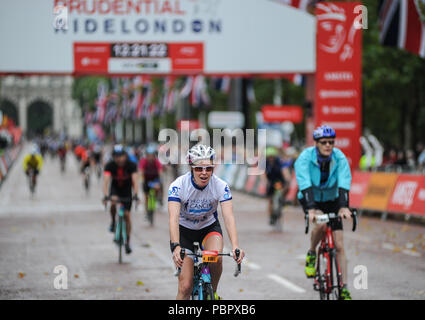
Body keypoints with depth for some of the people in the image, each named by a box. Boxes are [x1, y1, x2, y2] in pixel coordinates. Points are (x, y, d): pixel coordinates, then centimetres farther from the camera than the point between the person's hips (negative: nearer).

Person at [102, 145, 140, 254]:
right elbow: (106, 180, -32)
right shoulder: (109, 165, -23)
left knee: (126, 215, -6)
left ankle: (127, 242, 5)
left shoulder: (131, 165, -23)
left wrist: (135, 195, -46)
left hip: (127, 189, 0)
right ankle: (113, 223, -9)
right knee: (113, 201, -35)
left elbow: (135, 180, -32)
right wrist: (105, 196, -46)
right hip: (115, 188, 0)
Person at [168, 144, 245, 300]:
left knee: (216, 258, -30)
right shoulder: (178, 186, -27)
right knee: (185, 287, -10)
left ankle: (213, 293, -2)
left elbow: (229, 217, -31)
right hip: (184, 230, -1)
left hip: (209, 227, 1)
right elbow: (174, 218, -36)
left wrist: (235, 246, -46)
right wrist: (175, 246, -51)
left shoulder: (220, 186, -22)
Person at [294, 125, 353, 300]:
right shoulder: (305, 157, -23)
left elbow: (344, 184, -29)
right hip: (310, 200, -2)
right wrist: (311, 209, -48)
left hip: (331, 200, 2)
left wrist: (343, 206, -45)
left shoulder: (339, 158, -18)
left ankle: (344, 290, -6)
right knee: (321, 224, -34)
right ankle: (311, 255, -5)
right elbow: (305, 185, -34)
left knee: (339, 245, -8)